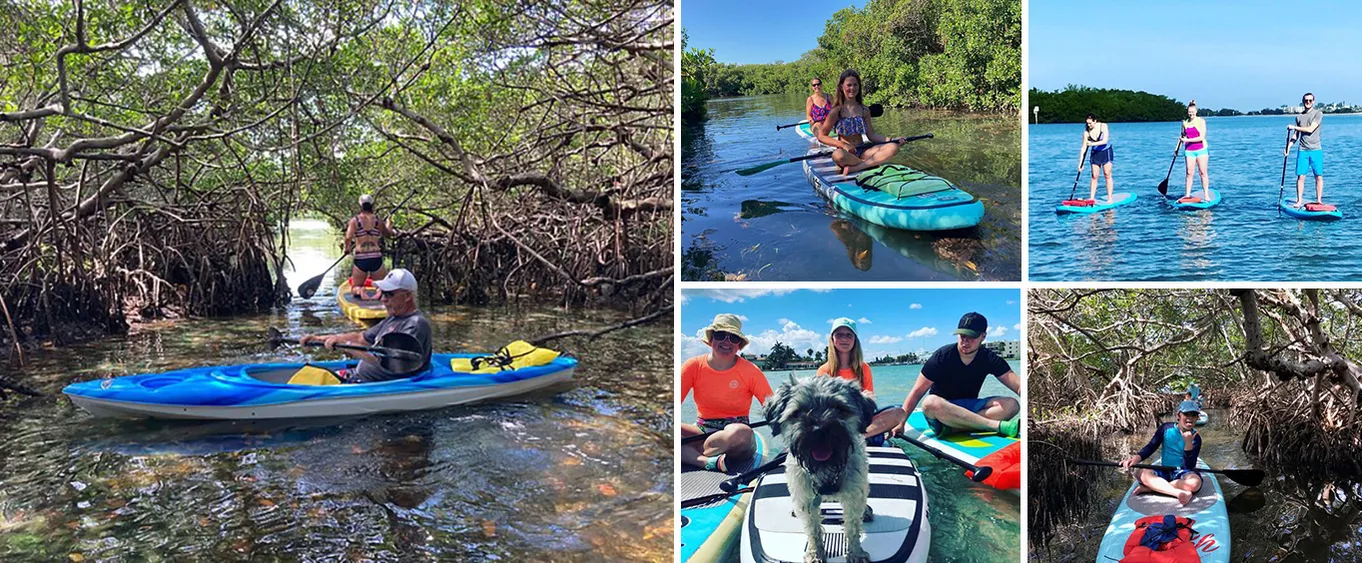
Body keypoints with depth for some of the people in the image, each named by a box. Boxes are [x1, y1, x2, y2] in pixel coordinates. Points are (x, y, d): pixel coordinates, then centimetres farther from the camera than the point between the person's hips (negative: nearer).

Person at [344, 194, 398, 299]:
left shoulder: (354, 220, -1)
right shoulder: (378, 220, 4)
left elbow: (348, 238, -14)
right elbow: (388, 233, 20)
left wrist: (347, 249, 6)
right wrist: (388, 224, 41)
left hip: (360, 259, -1)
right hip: (376, 259, 1)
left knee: (355, 288, 15)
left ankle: (360, 291, -22)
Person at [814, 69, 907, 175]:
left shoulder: (864, 110, 10)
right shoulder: (837, 111, -3)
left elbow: (871, 135, 11)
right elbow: (821, 136, -5)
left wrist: (891, 140, -4)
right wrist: (843, 145, -18)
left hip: (862, 151, 5)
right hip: (846, 152, -5)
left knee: (893, 147, -19)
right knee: (838, 155, -41)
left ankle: (854, 168, -30)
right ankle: (874, 162, -19)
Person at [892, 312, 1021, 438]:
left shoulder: (990, 359, -3)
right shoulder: (942, 356, -11)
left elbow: (1018, 386, -12)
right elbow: (917, 392, -13)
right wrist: (901, 422, -22)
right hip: (942, 410, -3)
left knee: (1011, 405, -22)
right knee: (931, 402, -39)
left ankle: (950, 429, -34)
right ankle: (999, 426, -41)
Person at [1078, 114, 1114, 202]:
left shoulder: (1103, 126, -15)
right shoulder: (1086, 132, -9)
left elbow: (1105, 141, -24)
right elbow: (1083, 148, -7)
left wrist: (1093, 144, -36)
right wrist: (1080, 163, -11)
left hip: (1106, 152, -2)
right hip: (1095, 153, 2)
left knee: (1107, 174, -6)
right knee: (1094, 176, -2)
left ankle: (1110, 198, -4)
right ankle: (1091, 198, -1)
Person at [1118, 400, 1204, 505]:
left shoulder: (1196, 438, -6)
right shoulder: (1166, 428, -1)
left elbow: (1189, 466, -13)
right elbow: (1151, 447, -5)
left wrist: (1188, 443, -26)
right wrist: (1137, 458, -26)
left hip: (1183, 473, -2)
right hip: (1164, 472, 2)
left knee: (1194, 483, -38)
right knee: (1141, 473, -29)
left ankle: (1149, 487, -29)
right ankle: (1179, 493, -44)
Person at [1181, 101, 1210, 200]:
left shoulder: (1201, 121, -6)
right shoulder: (1185, 123, 8)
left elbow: (1201, 137, -13)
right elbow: (1182, 136, 21)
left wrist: (1187, 140, -17)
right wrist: (1177, 149, 17)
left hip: (1201, 150, -3)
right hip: (1189, 151, 3)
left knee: (1203, 172, -2)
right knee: (1189, 173, 1)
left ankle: (1206, 195, 0)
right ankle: (1187, 194, 5)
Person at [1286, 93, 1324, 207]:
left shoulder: (1318, 114, -1)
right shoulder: (1299, 117, 12)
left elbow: (1310, 129, -12)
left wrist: (1294, 127, -8)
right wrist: (1288, 147, 5)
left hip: (1316, 150, -3)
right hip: (1302, 150, 3)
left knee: (1318, 176, 0)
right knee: (1300, 176, -3)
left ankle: (1319, 200, 7)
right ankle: (1299, 201, 0)